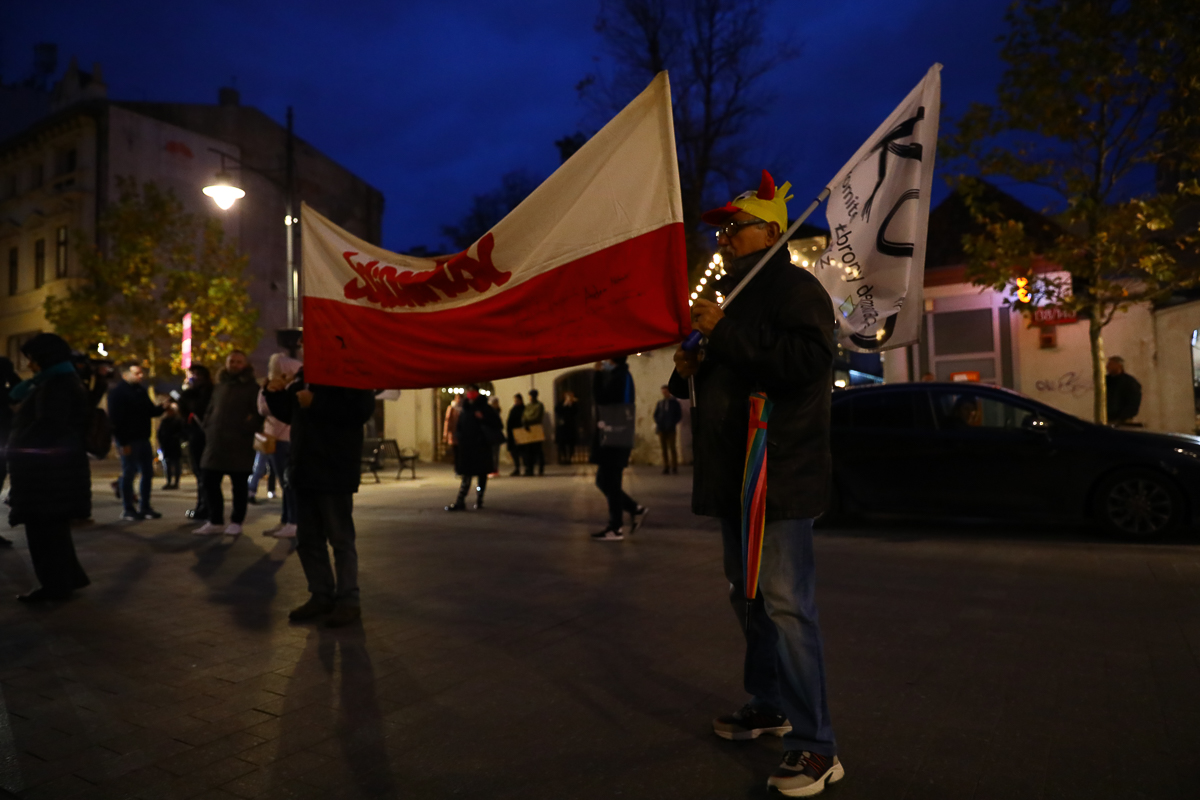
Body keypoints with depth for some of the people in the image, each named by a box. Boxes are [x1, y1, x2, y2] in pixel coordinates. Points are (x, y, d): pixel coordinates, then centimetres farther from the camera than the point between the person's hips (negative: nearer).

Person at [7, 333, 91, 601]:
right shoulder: (65, 383, 16)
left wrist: (17, 448, -11)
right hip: (56, 468, 10)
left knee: (43, 528, -2)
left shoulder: (55, 386, -16)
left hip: (48, 471, -10)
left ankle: (55, 584, 5)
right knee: (53, 526, 17)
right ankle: (69, 577, 24)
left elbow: (48, 427, -22)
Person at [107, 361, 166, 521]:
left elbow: (151, 411, 20)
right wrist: (123, 443, -19)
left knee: (148, 472, 9)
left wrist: (161, 408, -3)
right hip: (128, 441, -8)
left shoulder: (140, 390, 14)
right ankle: (128, 510, 6)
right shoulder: (117, 392, -10)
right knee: (128, 473, -1)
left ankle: (145, 507, 17)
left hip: (143, 438, 8)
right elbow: (115, 419, -15)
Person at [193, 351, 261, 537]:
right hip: (215, 444, 6)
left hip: (239, 447, -6)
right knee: (210, 484, 6)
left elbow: (259, 414, -7)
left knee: (239, 487, 1)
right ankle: (215, 522, 16)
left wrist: (247, 430, -17)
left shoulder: (252, 388, 0)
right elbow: (210, 410, 25)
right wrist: (208, 428, 10)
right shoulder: (220, 386, 18)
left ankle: (236, 522, 11)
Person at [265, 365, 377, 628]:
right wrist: (276, 394, 3)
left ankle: (348, 601, 7)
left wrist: (316, 403, -22)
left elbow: (362, 409, -22)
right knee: (307, 539, 12)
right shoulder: (303, 374, 16)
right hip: (306, 469, 8)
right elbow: (289, 414, 22)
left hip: (335, 471, -8)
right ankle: (321, 596, 23)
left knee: (340, 539, -1)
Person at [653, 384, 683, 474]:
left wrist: (673, 423, -4)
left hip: (671, 429, -3)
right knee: (664, 448, 1)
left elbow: (679, 415, 6)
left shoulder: (675, 402, 4)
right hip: (661, 429, 3)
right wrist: (658, 423, 4)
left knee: (672, 447, -8)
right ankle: (666, 467, 3)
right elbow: (655, 414, 19)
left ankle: (674, 467, -2)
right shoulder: (660, 403, 12)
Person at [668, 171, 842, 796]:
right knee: (747, 598, 17)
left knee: (786, 604, -10)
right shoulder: (733, 295, 23)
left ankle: (816, 748, 1)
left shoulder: (795, 288, -7)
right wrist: (690, 368, 9)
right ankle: (768, 706, 34)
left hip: (781, 477, -10)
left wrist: (726, 333, -24)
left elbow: (808, 361, -25)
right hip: (734, 475, 10)